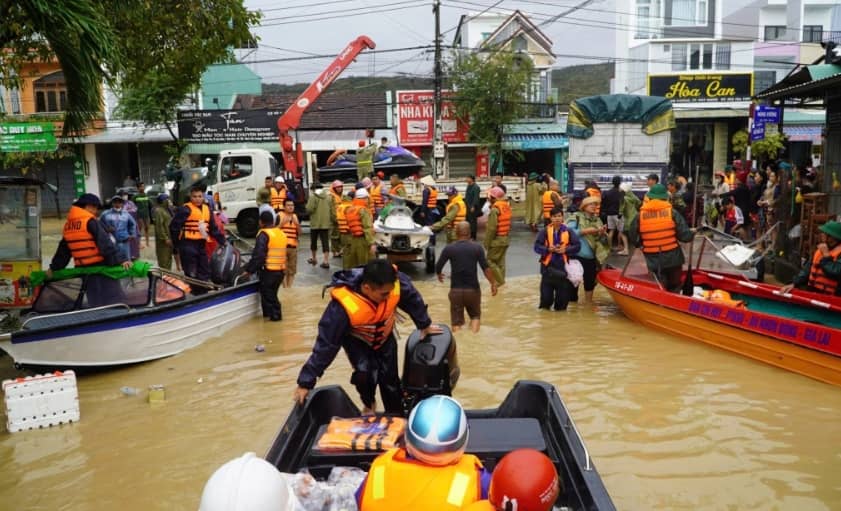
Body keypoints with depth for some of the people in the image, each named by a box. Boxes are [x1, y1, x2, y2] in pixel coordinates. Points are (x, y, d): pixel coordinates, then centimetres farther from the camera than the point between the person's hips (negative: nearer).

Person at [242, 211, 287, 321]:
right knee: (272, 293, 20)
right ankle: (275, 314, 23)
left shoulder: (264, 235, -12)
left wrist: (249, 270, -11)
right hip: (281, 270, 7)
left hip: (269, 271, -7)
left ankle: (275, 315, 6)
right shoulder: (281, 233, 11)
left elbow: (258, 255, -18)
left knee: (268, 294, 5)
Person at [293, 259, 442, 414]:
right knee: (365, 373, -22)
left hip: (384, 336, 3)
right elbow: (327, 343, -34)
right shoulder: (344, 306, -43)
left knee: (390, 377, 1)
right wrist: (306, 381, -31)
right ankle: (369, 404, 11)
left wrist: (424, 325, 4)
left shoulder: (396, 282, -35)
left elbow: (413, 299, -11)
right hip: (356, 340, -3)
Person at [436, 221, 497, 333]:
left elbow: (438, 267, 2)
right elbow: (486, 268, -9)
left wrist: (439, 275, 23)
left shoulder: (449, 248, -5)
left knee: (456, 321, 10)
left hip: (456, 290, 0)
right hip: (473, 289, 0)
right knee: (475, 315, 22)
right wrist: (493, 284, 1)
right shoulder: (477, 247, -5)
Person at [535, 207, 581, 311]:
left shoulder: (569, 231, 1)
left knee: (563, 291, 7)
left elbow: (577, 245, 1)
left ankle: (560, 307, 25)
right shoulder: (545, 231, -1)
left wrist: (566, 250, -13)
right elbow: (537, 247, -2)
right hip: (548, 265, -1)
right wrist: (548, 249, -17)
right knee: (546, 291, 4)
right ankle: (545, 305, 27)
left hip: (563, 266, 1)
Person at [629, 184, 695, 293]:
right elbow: (684, 235, -9)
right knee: (674, 287, 17)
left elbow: (635, 241, -1)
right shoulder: (672, 212, -7)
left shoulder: (640, 216, -4)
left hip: (653, 261, 1)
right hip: (673, 258, -1)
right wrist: (692, 233, 13)